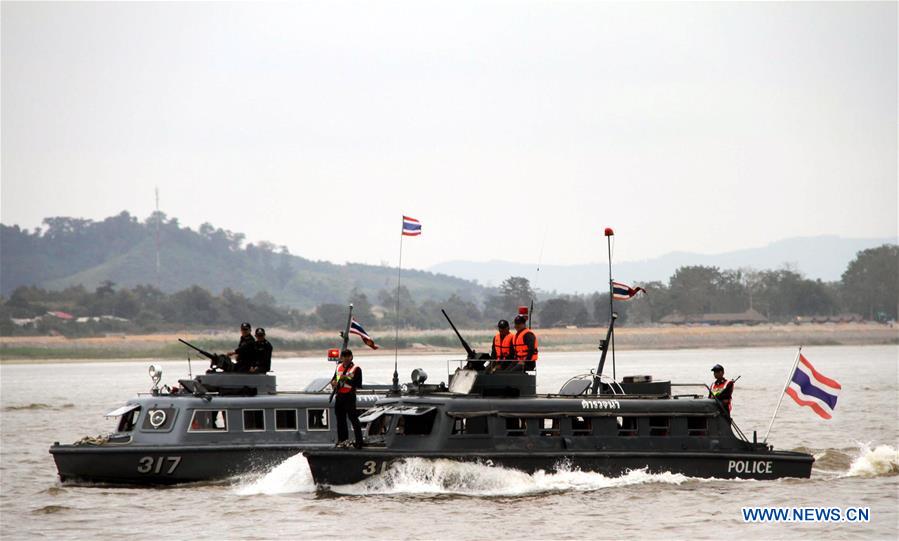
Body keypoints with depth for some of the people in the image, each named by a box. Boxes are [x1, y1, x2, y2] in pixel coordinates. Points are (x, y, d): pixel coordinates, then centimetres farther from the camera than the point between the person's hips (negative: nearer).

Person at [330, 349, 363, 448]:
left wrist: (346, 379, -22)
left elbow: (358, 384, -13)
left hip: (349, 396, -7)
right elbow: (334, 378, 29)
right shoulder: (339, 368, 14)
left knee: (353, 418, -8)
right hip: (339, 396, 7)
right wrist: (333, 382, 4)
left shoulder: (356, 369, -5)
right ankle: (343, 439, 22)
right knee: (340, 418, 12)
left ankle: (359, 441, -7)